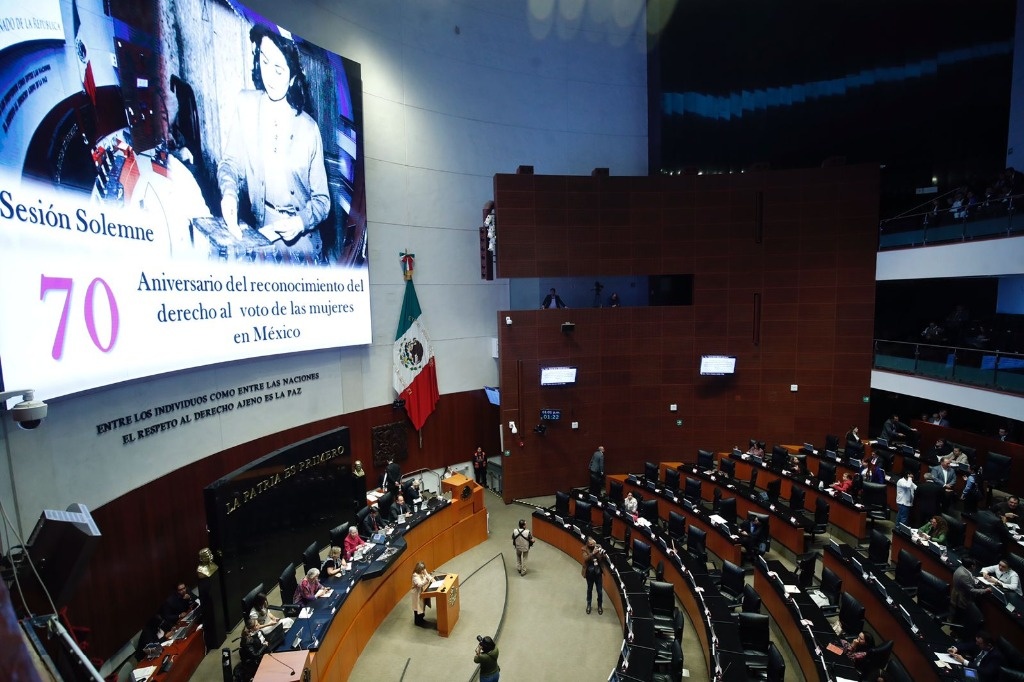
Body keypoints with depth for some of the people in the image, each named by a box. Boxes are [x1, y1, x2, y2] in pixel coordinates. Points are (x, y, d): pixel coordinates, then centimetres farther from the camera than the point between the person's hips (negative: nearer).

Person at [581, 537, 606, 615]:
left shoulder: (598, 547, -10)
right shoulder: (585, 549, -14)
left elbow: (603, 559, -9)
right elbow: (586, 559, -27)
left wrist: (602, 554, -31)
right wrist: (593, 553, -39)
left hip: (598, 572, 1)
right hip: (589, 572, -1)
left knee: (600, 590, 11)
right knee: (589, 589, 18)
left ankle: (600, 606, 34)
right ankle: (588, 605, 39)